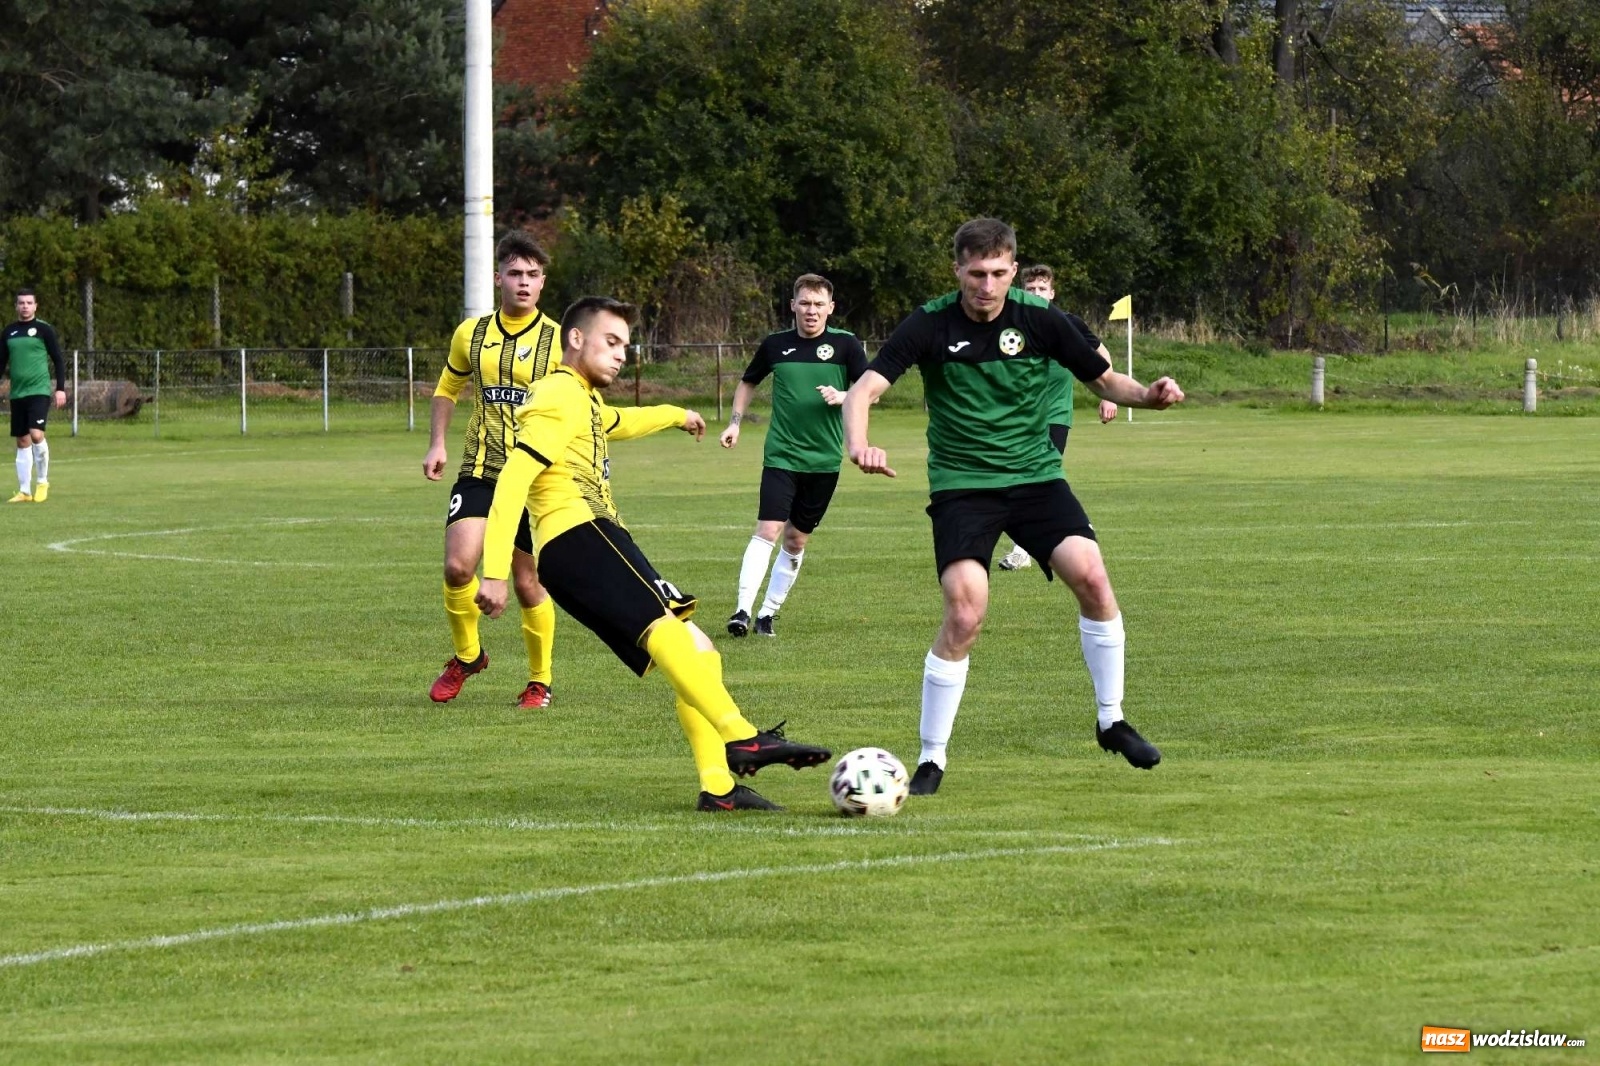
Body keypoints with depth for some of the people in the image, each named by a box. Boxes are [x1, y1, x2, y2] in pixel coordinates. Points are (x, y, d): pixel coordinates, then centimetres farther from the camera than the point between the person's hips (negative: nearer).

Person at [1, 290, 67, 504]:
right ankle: (24, 491, 10)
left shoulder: (43, 329, -2)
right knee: (22, 441, 6)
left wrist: (61, 388, -8)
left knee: (36, 434, -19)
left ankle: (42, 482, -1)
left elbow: (58, 360, -1)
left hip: (39, 391, -5)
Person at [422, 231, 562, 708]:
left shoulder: (558, 341, -2)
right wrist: (437, 444, 8)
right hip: (478, 472, 2)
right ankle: (466, 655, 10)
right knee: (458, 565, -15)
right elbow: (447, 389, 21)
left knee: (528, 583, 1)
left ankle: (540, 681, 19)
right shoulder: (471, 334, 6)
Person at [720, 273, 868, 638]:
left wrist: (841, 397, -22)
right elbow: (748, 382, 21)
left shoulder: (846, 345, -2)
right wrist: (735, 423, 10)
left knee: (796, 540, 9)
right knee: (768, 530, -16)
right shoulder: (775, 345, 4)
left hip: (824, 459, 1)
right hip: (781, 454, -1)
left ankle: (768, 613, 21)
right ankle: (743, 610, -20)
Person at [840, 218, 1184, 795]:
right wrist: (858, 443, -39)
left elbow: (1104, 379, 6)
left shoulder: (1039, 319, -5)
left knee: (1090, 575, -18)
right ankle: (931, 759, -3)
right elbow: (863, 390, -18)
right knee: (965, 614, -18)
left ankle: (1111, 721, 2)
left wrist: (1146, 394, -16)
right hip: (961, 483, -2)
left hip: (1035, 475, 2)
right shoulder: (930, 325, -10)